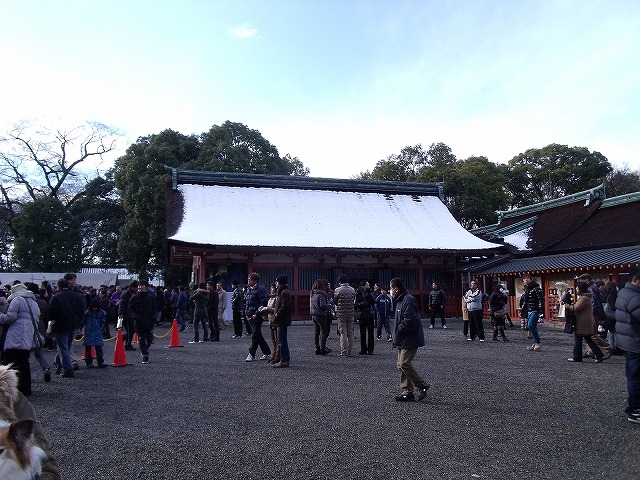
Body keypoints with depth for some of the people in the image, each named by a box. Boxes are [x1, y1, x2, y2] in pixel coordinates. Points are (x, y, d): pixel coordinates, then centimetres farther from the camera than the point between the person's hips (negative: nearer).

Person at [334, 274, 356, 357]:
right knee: (350, 333, 10)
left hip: (341, 313, -4)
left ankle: (344, 352, 1)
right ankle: (350, 352, 14)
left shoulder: (337, 290, -10)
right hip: (351, 313, 4)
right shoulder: (352, 290, 3)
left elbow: (335, 302, 3)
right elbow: (354, 302, 9)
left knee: (343, 333, 1)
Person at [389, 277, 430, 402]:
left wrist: (397, 330, -16)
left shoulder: (408, 300, -18)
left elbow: (410, 320, -27)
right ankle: (407, 392, 18)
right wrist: (395, 332, 12)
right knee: (402, 365, 11)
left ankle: (422, 386, 4)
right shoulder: (400, 300, 15)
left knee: (404, 364, -12)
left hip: (410, 340, -11)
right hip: (402, 340, 11)